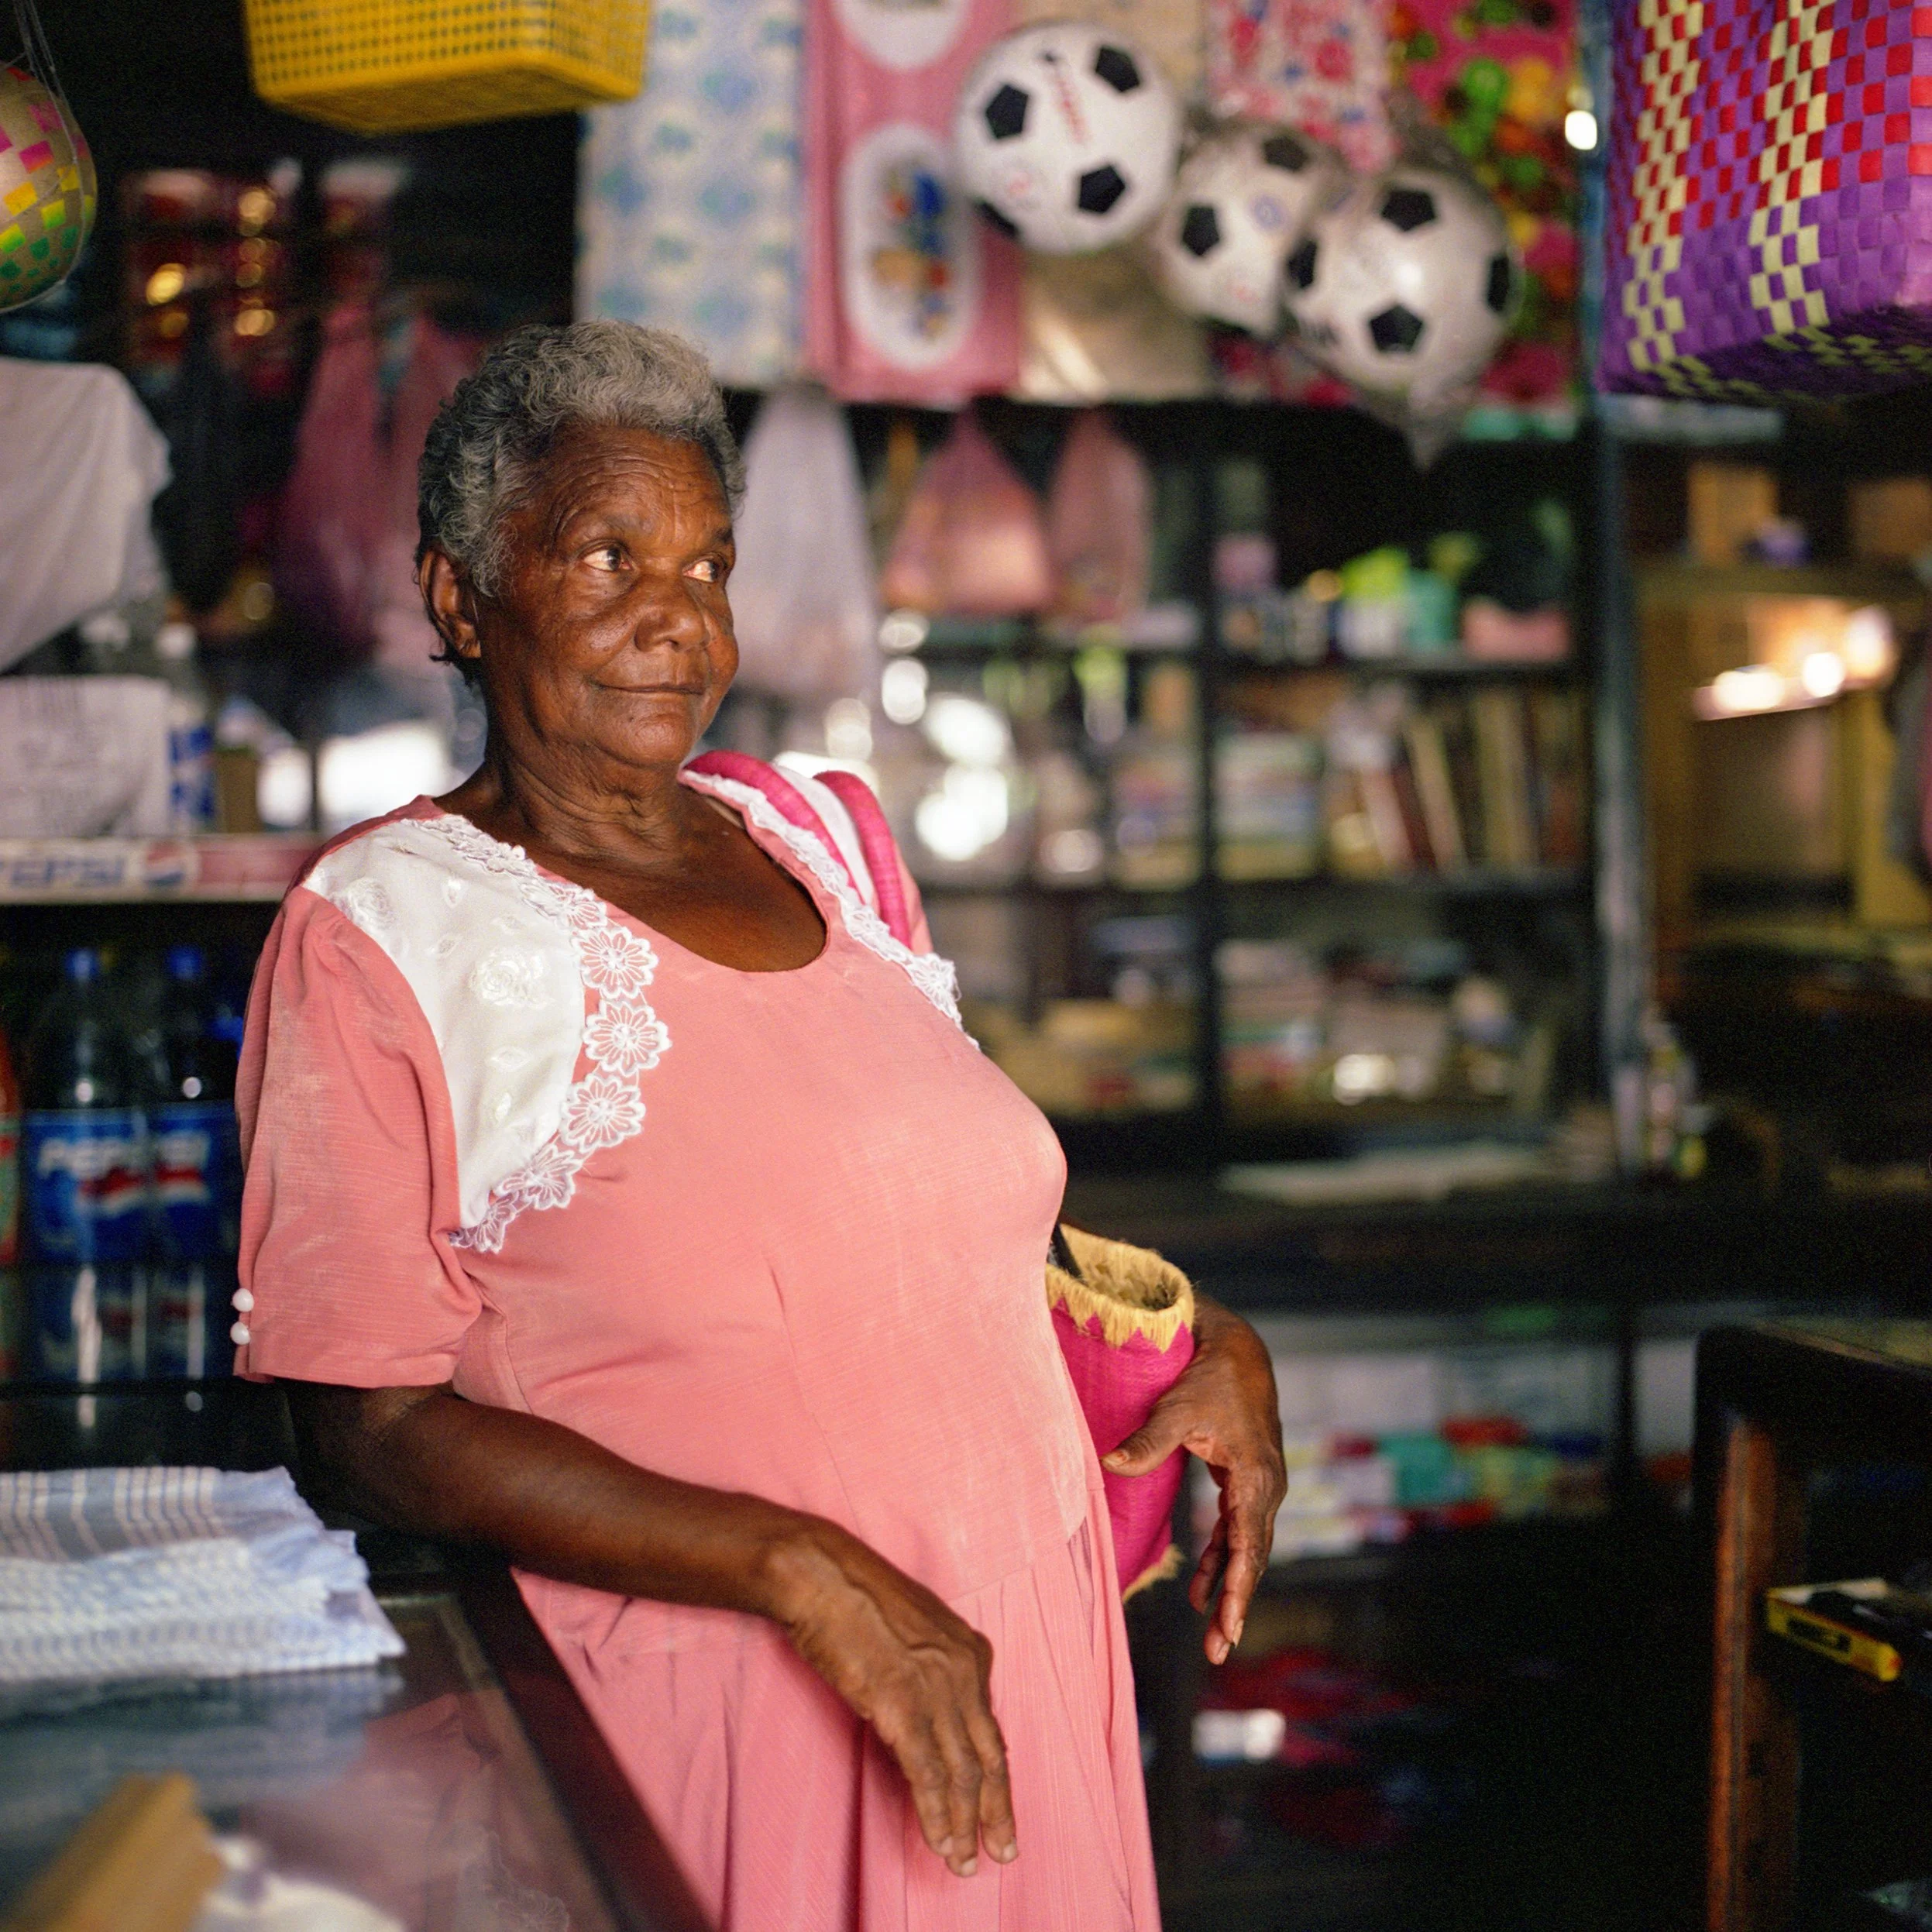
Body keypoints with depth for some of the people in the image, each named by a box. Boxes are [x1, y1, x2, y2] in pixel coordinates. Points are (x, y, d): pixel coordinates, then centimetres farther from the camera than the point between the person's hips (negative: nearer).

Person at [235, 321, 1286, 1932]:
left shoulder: (816, 845, 9)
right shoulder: (378, 929, -9)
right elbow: (375, 1426, -15)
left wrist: (1207, 1342, 5)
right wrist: (803, 1574, -22)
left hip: (1006, 1676, 6)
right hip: (699, 1716, -5)